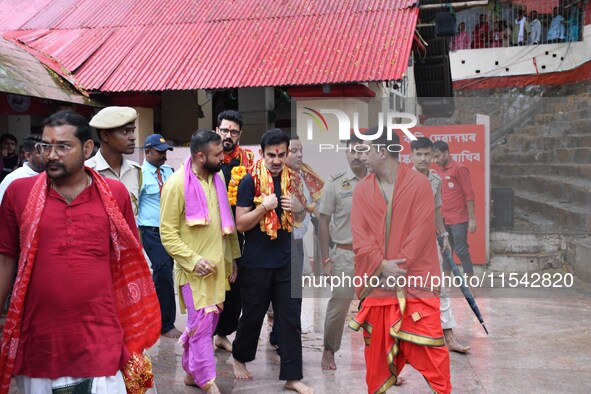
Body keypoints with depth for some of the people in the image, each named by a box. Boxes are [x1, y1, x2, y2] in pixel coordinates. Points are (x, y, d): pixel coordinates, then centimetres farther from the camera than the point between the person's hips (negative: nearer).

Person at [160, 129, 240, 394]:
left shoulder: (217, 178, 7)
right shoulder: (177, 183, -14)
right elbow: (168, 233, -13)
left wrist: (232, 257, 13)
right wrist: (193, 260, -19)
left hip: (218, 266, 7)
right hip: (194, 270, -6)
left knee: (207, 324, 14)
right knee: (202, 326, -2)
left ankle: (191, 372, 31)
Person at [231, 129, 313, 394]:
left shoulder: (292, 179, 5)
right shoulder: (250, 181, -10)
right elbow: (240, 224, -11)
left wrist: (299, 208, -9)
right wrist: (264, 206, -26)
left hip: (287, 260, 4)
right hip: (256, 262, -4)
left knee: (291, 317, 4)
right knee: (253, 314, 10)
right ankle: (239, 357, 36)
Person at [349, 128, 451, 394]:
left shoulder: (419, 184, -5)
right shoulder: (362, 189, 5)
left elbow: (421, 233, -10)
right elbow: (360, 236, -2)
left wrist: (397, 269, -13)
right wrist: (382, 266, -15)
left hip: (415, 281, -3)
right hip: (377, 284, 3)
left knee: (428, 349, -2)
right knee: (376, 349, 12)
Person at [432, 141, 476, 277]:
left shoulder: (459, 168, -9)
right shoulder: (439, 171, 11)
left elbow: (469, 195, -11)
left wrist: (472, 219, -14)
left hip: (458, 220, -7)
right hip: (444, 220, 7)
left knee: (461, 251, -3)